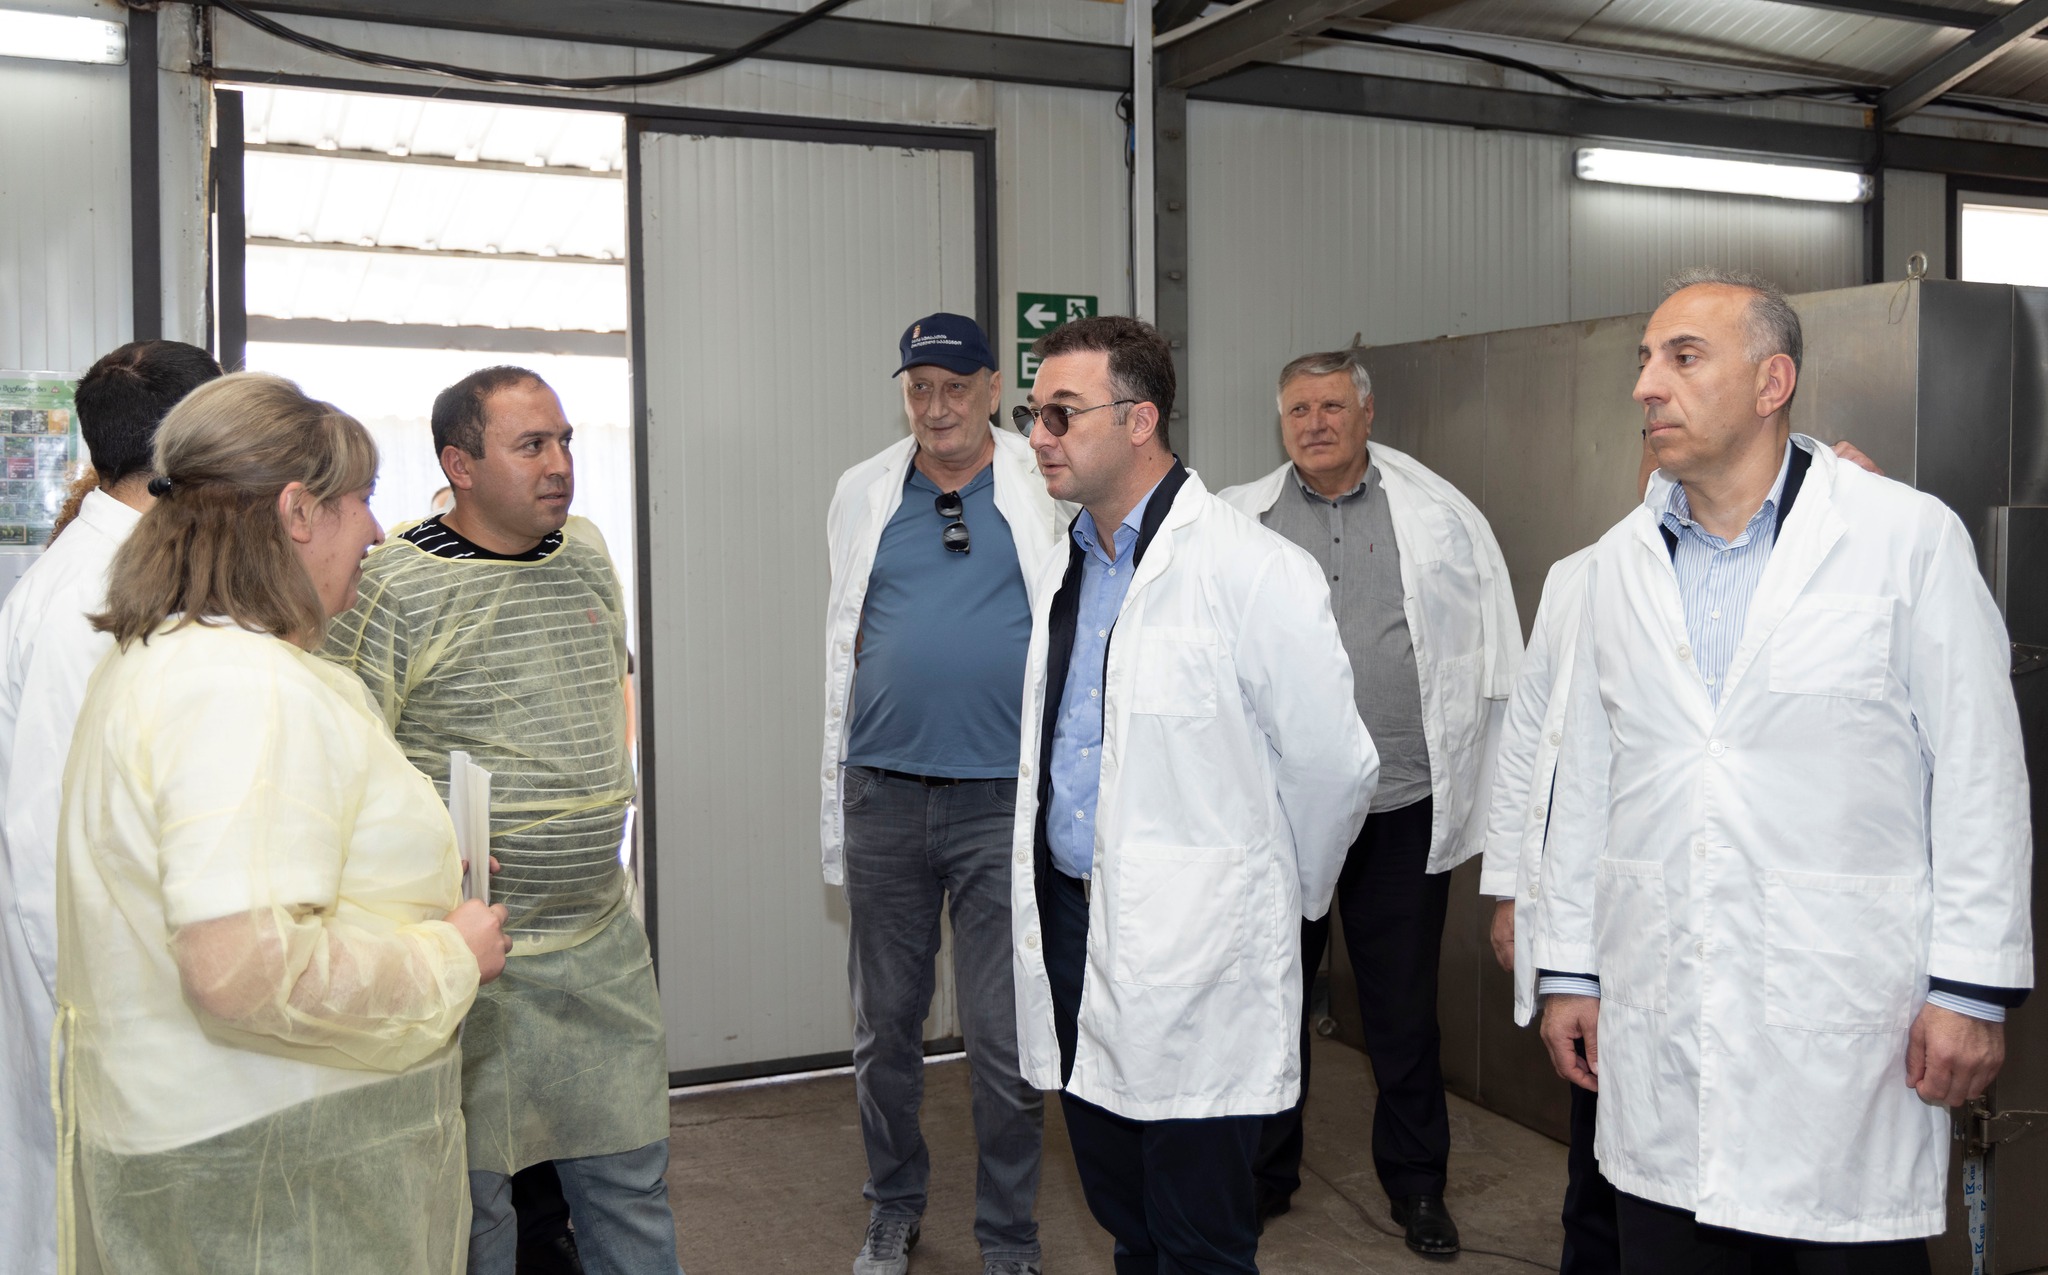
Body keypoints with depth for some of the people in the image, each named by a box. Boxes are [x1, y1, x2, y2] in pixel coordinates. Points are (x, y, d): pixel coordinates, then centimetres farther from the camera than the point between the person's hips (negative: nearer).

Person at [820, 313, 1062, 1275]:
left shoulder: (1049, 491, 0)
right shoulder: (864, 493, 8)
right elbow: (843, 641, 14)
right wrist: (836, 792, 13)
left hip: (1004, 799, -3)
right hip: (883, 796, 3)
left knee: (1004, 1036, 3)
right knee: (884, 1026, 14)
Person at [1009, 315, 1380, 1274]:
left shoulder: (1250, 572, -15)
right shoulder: (1064, 573, 11)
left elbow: (1335, 766, -11)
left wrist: (1275, 897, 3)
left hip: (1191, 966, -7)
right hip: (1071, 934, 7)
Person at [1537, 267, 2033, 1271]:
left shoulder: (1910, 536, -3)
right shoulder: (1620, 559, 9)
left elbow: (1979, 774, -4)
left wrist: (1972, 987, -7)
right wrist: (1567, 968, 11)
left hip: (1844, 1019, -4)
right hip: (1657, 1026, 4)